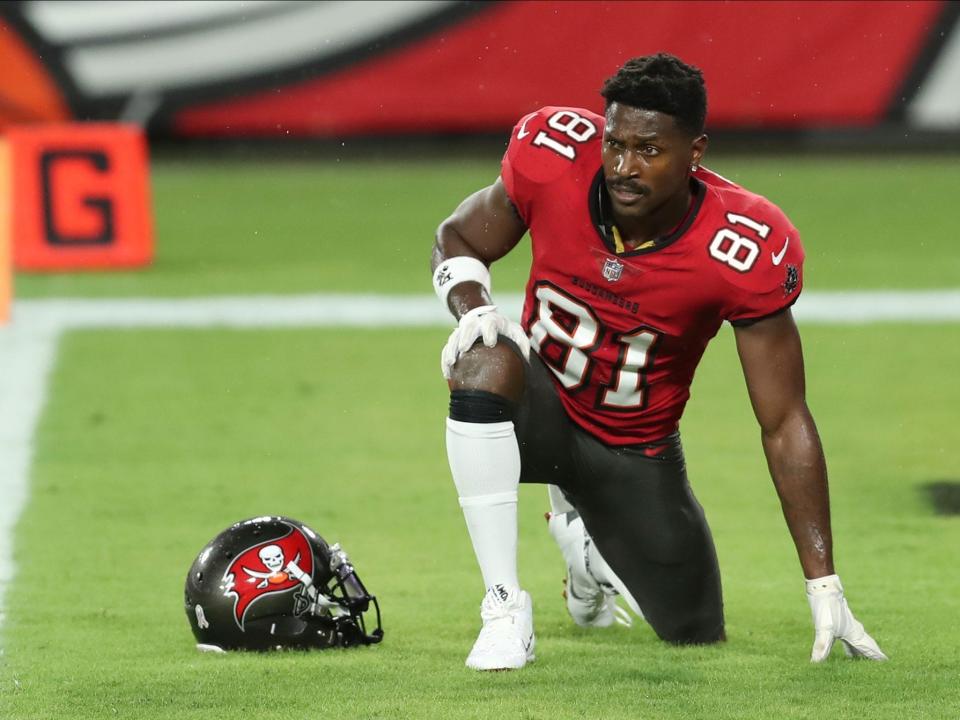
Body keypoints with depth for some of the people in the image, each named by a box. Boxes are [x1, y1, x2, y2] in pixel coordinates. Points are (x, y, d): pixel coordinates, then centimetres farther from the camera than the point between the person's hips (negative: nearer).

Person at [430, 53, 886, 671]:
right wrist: (472, 308, -28)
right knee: (487, 362, -37)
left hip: (637, 451, 1)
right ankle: (505, 608, -27)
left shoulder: (742, 251, -27)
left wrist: (825, 588, -21)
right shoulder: (555, 161, -24)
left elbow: (785, 424, -20)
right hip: (539, 405, -1)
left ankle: (582, 533, 40)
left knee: (698, 638, 7)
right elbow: (458, 239, -3)